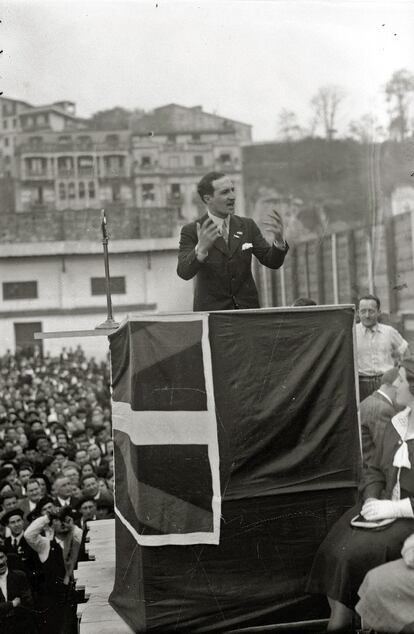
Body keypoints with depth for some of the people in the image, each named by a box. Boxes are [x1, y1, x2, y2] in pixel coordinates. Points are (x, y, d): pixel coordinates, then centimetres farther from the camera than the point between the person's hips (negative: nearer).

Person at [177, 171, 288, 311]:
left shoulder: (248, 226, 9)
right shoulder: (191, 231, -3)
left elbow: (272, 262, 5)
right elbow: (184, 273, -16)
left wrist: (279, 240, -16)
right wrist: (201, 249, -35)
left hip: (248, 310, 3)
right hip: (211, 310, -3)